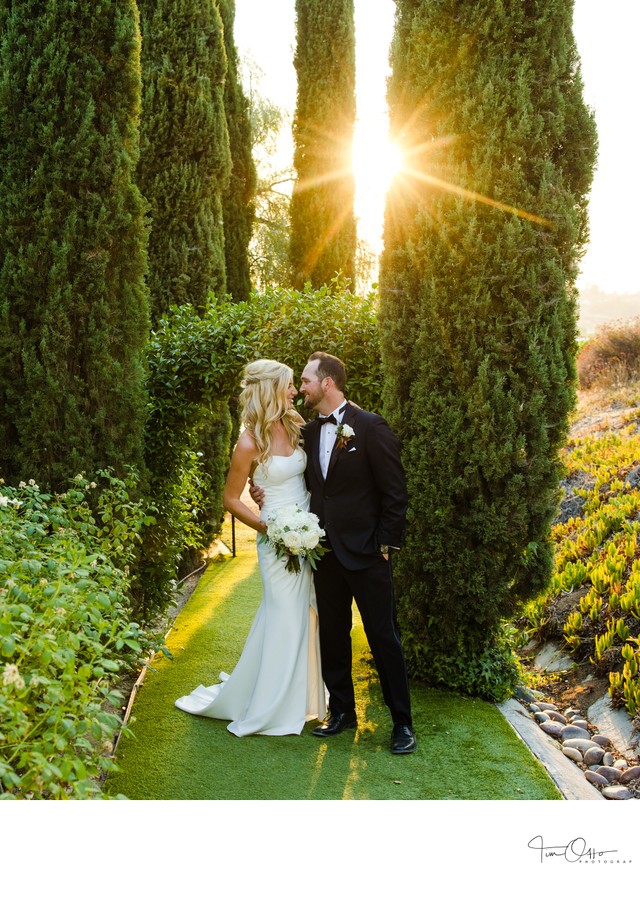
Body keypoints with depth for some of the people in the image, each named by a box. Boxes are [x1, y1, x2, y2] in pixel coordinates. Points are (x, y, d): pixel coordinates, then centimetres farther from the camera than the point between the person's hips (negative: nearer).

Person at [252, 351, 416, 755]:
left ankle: (402, 722, 17)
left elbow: (395, 491, -10)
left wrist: (385, 544, -11)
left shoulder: (371, 426, -10)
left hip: (366, 553, -6)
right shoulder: (309, 431, 9)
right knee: (332, 635, 14)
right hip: (325, 552, 6)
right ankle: (342, 711, 31)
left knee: (384, 637, 3)